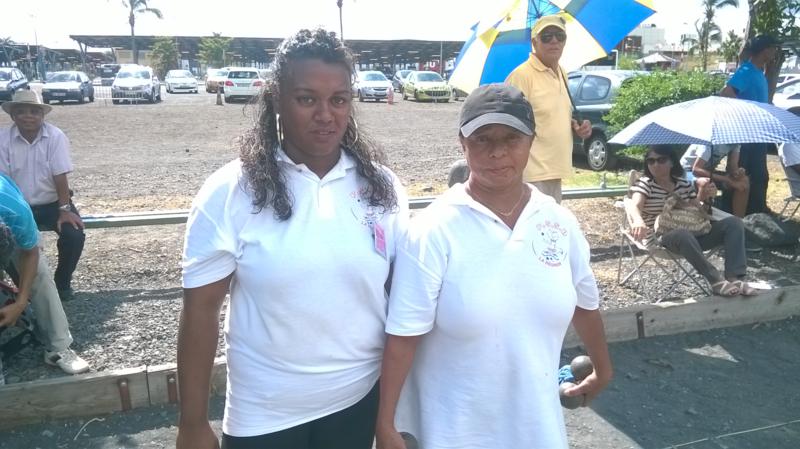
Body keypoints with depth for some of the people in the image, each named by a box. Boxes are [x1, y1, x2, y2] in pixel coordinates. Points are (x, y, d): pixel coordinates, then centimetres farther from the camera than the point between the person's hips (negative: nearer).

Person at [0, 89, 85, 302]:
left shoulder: (56, 137, -12)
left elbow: (60, 176, -14)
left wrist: (65, 210, -17)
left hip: (52, 203, -1)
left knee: (74, 236, -22)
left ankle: (62, 283, 4)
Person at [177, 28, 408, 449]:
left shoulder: (382, 186, -6)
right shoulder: (229, 192, -14)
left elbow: (401, 293, 2)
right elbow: (200, 309, -9)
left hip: (359, 401, 2)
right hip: (264, 415, -2)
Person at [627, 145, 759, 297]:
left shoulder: (684, 184, 11)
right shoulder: (644, 184, -7)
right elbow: (635, 206, -28)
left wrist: (706, 197, -11)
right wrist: (638, 221, -52)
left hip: (692, 234, 6)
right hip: (660, 239, -6)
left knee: (734, 222, -8)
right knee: (684, 235, -40)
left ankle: (734, 278, -22)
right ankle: (717, 281, -29)